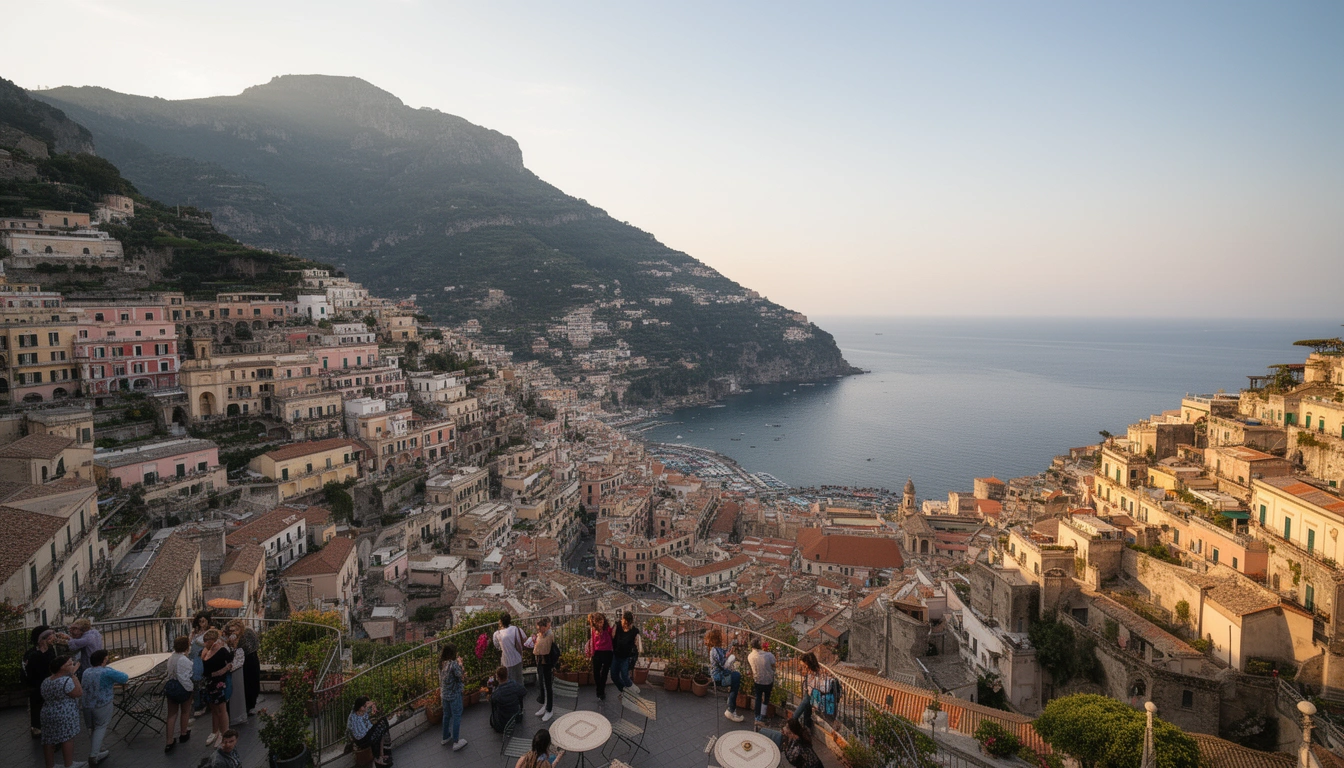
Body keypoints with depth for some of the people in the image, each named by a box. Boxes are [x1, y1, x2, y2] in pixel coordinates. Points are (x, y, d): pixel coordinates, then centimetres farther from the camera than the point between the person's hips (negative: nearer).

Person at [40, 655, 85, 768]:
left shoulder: (45, 682, 7)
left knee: (49, 740, 13)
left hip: (48, 714, 8)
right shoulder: (66, 681, -22)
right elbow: (79, 693, -15)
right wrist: (73, 675, -16)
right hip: (65, 715, -8)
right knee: (67, 738, 3)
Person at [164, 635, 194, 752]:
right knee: (185, 711, 17)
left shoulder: (172, 657, 0)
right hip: (183, 689, -7)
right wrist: (191, 688, -11)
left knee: (172, 714, 10)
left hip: (170, 687, 7)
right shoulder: (184, 660, -25)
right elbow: (184, 678, -24)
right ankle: (184, 733, 34)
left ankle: (170, 741, 12)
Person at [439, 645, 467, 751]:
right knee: (457, 717, 6)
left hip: (444, 694, 7)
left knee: (446, 715, 22)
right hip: (454, 695, -7)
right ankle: (456, 742, 12)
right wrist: (461, 666, -10)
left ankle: (445, 738, 36)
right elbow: (463, 679, -19)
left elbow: (440, 681, 5)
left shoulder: (441, 663, -4)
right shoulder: (454, 664, -27)